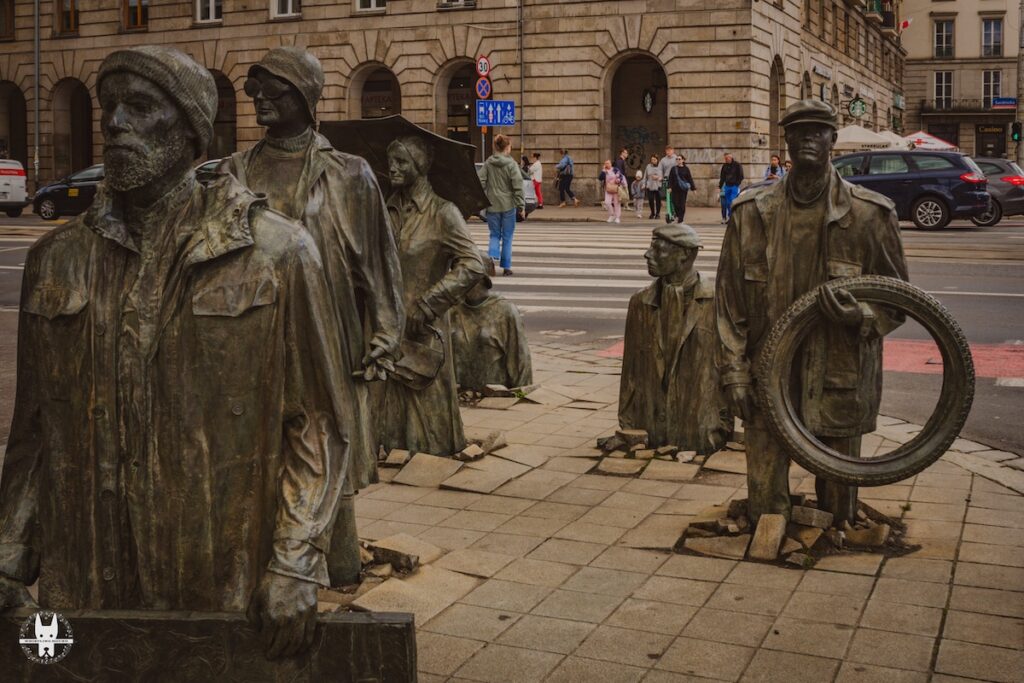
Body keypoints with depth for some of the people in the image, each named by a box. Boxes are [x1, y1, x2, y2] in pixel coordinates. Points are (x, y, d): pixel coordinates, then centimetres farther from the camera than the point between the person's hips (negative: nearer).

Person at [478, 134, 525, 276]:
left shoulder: (488, 163, -1)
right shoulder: (511, 164, -10)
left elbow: (481, 183, -3)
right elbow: (517, 186, -11)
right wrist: (521, 205, -5)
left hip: (492, 206, 2)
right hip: (508, 206, -2)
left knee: (494, 235, 13)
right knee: (507, 237, 9)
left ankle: (492, 256, -13)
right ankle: (506, 267, 13)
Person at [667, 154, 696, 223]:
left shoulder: (686, 169, 1)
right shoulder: (673, 169, 6)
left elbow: (690, 179, 2)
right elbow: (670, 178, 4)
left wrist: (693, 188, -1)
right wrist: (669, 187, -8)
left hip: (683, 189, -1)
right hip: (675, 189, 2)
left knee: (682, 204, -3)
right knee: (675, 203, -3)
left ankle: (680, 220, 3)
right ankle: (677, 215, 24)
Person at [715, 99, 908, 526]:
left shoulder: (869, 215, -3)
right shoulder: (751, 213, 1)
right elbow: (729, 299, 4)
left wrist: (861, 315, -17)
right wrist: (734, 373, -1)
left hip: (840, 380, -1)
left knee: (837, 495, 12)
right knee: (765, 496, 9)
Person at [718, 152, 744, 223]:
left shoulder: (737, 165, -3)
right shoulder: (724, 166, 10)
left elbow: (741, 176, -2)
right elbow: (722, 177, 15)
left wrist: (737, 184, -10)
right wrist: (719, 187, 9)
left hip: (734, 186, -4)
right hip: (727, 186, 4)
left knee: (732, 202, -13)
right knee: (728, 203, 4)